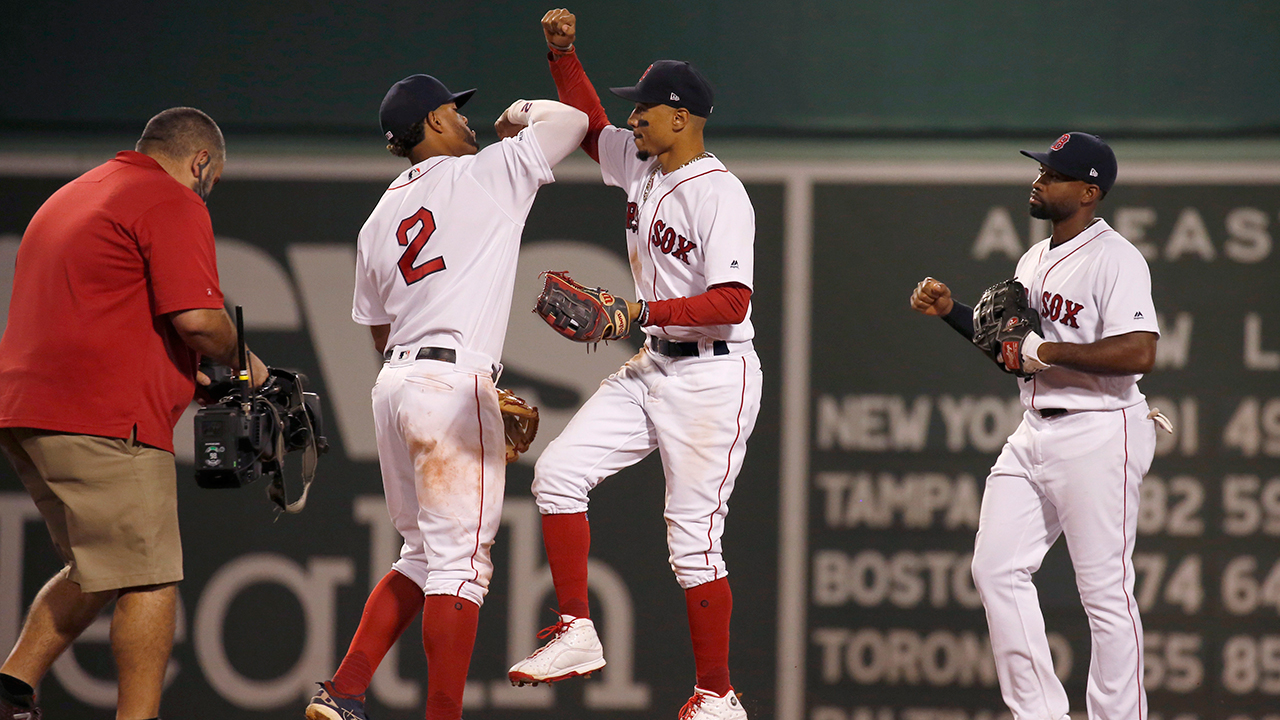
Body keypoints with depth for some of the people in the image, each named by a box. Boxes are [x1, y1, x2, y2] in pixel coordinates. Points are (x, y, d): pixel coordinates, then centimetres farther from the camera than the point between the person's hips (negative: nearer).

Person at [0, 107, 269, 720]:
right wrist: (240, 362, 6)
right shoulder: (173, 204, -4)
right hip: (103, 416, -9)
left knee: (98, 570, 19)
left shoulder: (69, 198, 26)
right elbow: (197, 319, -15)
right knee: (150, 578, -6)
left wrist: (187, 378, 29)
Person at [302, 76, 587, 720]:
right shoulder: (485, 175, -1)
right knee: (459, 559, -8)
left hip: (395, 384, 8)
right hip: (453, 382, -8)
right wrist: (521, 114, 23)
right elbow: (572, 119, 1)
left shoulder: (377, 222, 19)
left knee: (423, 556, 18)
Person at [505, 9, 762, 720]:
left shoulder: (719, 194, -18)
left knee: (692, 541, -7)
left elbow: (732, 301, -25)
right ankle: (577, 633, 3)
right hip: (652, 368, 9)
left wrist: (642, 312, -28)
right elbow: (588, 124, 26)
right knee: (558, 471, -2)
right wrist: (563, 52, 11)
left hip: (712, 377, -9)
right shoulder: (639, 164, 7)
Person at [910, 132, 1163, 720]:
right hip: (1034, 434, 9)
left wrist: (1049, 352, -20)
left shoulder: (1115, 259, -12)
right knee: (996, 569, 3)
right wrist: (951, 312, 14)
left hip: (1097, 436, -9)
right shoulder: (1035, 260, 17)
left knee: (1105, 589, -6)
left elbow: (1139, 353, -23)